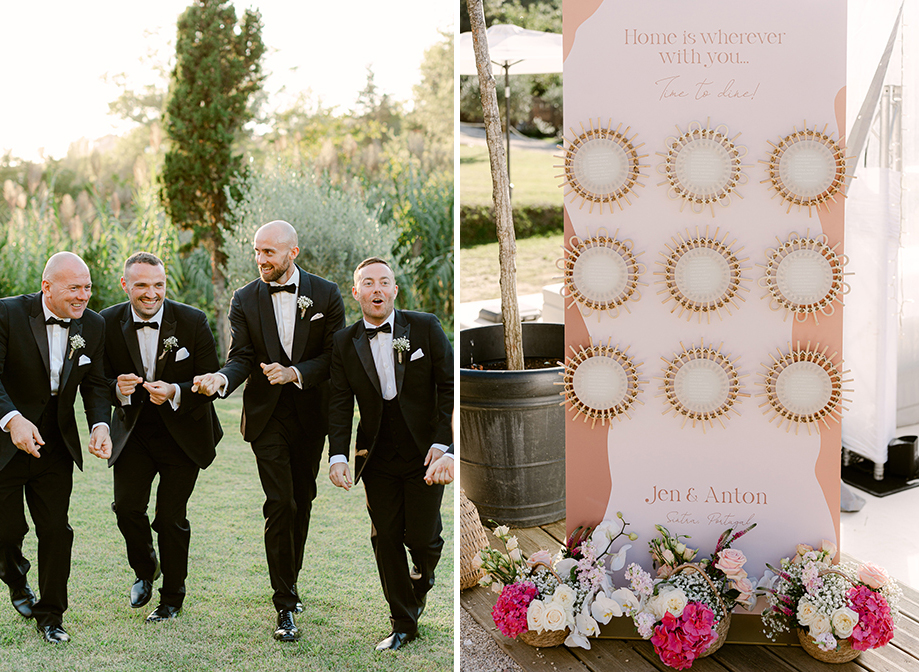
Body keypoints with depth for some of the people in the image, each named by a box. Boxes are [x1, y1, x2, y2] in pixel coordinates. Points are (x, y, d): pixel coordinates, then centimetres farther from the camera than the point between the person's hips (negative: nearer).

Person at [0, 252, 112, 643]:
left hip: (56, 446, 3)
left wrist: (100, 425, -15)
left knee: (56, 530, 3)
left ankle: (50, 616, 18)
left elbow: (94, 384, 4)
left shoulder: (93, 326, -1)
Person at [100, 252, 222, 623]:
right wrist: (118, 389, -21)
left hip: (183, 434, -2)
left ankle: (172, 598, 20)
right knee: (127, 506, -10)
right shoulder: (109, 323, -5)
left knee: (171, 516, 0)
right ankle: (145, 569, 22)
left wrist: (175, 393, -27)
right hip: (133, 432, 2)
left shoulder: (192, 322, -11)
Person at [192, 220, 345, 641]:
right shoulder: (245, 300, 0)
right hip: (268, 417, -1)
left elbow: (336, 354, -4)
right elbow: (242, 358, -5)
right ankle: (285, 606, -4)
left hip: (310, 415, 1)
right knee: (280, 504, -8)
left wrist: (295, 373, -18)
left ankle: (290, 582, 31)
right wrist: (221, 379, -27)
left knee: (302, 501, 12)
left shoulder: (325, 294, -1)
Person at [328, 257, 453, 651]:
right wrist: (337, 455, -13)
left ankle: (422, 577, 37)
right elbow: (340, 403, 0)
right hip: (378, 459, 2)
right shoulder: (345, 342, 2)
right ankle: (403, 623, 18)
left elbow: (450, 385, -3)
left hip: (424, 454, -2)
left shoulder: (425, 328, -3)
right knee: (385, 539, 4)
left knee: (421, 537, 0)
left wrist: (442, 442, -10)